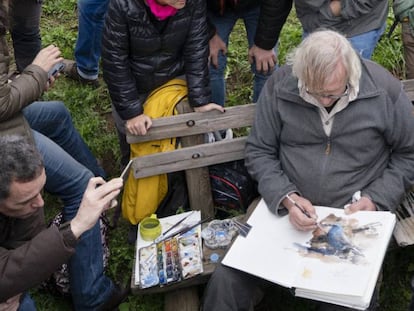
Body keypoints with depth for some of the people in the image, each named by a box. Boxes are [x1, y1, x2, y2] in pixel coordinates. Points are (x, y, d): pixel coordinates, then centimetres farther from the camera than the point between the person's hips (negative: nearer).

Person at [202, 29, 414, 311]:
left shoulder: (385, 89, -8)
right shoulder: (280, 85, -6)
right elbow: (259, 151, 1)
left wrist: (376, 199, -9)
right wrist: (286, 198, -15)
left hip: (354, 217, 0)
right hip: (284, 208, 1)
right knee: (226, 281, -17)